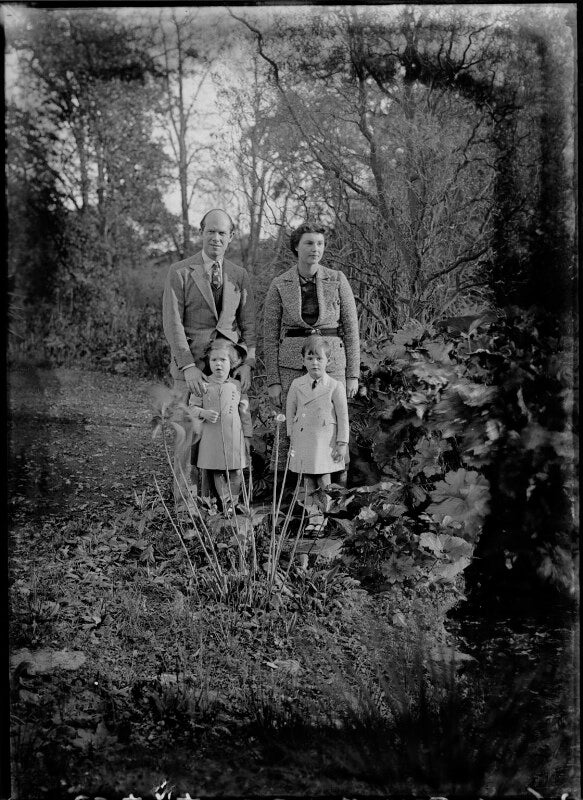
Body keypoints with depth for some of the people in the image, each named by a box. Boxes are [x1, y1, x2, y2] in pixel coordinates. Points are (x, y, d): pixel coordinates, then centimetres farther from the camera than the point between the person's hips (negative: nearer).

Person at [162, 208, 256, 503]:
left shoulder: (239, 276, 12)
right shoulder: (180, 272, 1)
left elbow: (248, 324, 11)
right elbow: (172, 323, -6)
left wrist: (247, 363, -2)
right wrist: (188, 366, -16)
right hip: (191, 364, -3)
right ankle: (185, 501, 10)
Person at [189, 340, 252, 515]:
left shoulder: (237, 385, 3)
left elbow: (245, 412, 6)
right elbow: (192, 407, 4)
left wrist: (247, 435, 5)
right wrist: (204, 413, -17)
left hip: (234, 436, 0)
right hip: (212, 437, 0)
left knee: (236, 472, 2)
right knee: (217, 472, 6)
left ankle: (234, 501, 21)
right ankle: (226, 501, 20)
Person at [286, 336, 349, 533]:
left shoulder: (335, 386, -4)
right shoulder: (297, 385, 5)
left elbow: (343, 416, -2)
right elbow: (290, 412, 12)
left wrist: (342, 443, -4)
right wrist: (292, 436, 8)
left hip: (326, 441, -3)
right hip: (303, 441, 3)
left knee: (324, 482, -2)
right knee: (308, 482, 7)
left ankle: (324, 515, 13)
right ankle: (313, 517, 17)